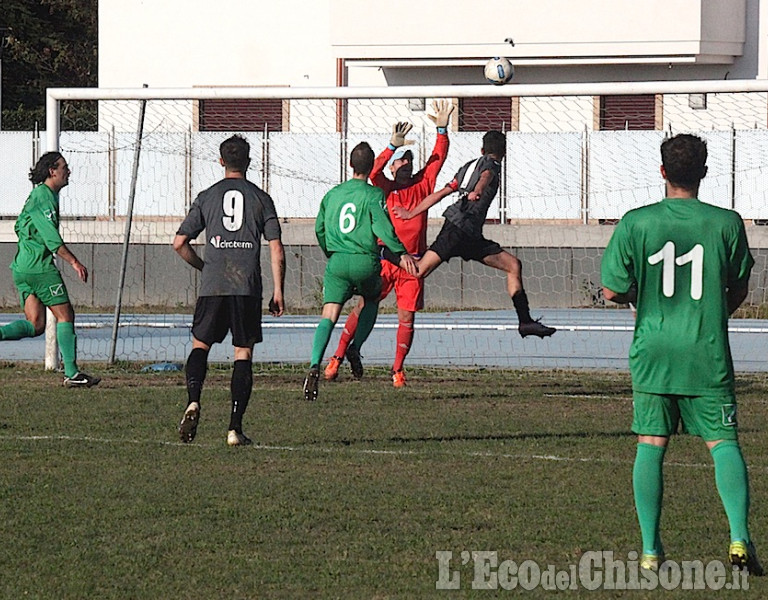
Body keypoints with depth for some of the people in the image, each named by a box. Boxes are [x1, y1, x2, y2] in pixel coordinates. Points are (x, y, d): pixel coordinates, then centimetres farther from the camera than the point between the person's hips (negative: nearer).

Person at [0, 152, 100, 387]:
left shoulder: (38, 195, 19)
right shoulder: (44, 197, -13)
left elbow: (20, 226, 28)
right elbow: (51, 238, -21)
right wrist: (74, 262, -21)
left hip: (22, 268, 10)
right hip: (40, 267, -10)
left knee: (35, 326, 5)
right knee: (65, 315, -1)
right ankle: (71, 373, 1)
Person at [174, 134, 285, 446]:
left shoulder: (207, 197, 8)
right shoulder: (261, 198, 7)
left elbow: (179, 243, 5)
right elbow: (277, 250, 1)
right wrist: (278, 291, 7)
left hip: (212, 286, 0)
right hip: (248, 288, 0)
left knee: (200, 345, 14)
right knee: (243, 354, 4)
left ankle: (193, 401, -12)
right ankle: (235, 427, -2)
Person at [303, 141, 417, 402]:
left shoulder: (332, 194, 14)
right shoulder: (373, 194, -1)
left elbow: (319, 229, 20)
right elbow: (382, 225, -16)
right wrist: (401, 253, -17)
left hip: (336, 263, 2)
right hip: (365, 262, -2)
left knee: (329, 315, -6)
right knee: (371, 302, 28)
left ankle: (315, 365, -26)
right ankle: (355, 347, 10)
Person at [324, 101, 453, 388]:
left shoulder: (422, 185, 11)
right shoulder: (387, 188, 3)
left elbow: (437, 159, 8)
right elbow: (374, 173, -16)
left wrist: (442, 130, -5)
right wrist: (393, 145, -27)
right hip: (384, 258, -2)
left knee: (407, 317, 0)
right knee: (363, 307, -4)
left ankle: (398, 368, 11)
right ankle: (338, 357, 5)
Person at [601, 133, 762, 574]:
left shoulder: (636, 223, -5)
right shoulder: (727, 223, -2)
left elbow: (613, 291, -3)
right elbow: (738, 292, 9)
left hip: (652, 354, 0)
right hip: (708, 354, 0)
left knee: (651, 446, 6)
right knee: (723, 442, 4)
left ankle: (651, 548, 6)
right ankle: (739, 537, -11)